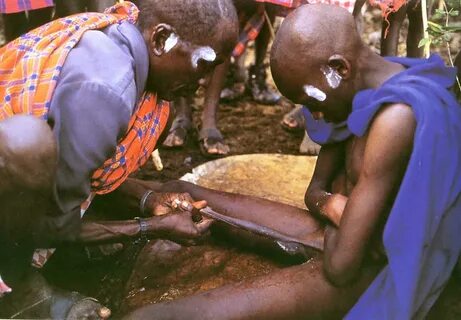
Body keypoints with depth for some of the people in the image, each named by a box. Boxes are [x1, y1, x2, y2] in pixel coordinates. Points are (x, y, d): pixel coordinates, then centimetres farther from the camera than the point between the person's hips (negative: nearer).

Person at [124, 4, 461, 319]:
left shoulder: (396, 117, -31)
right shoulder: (368, 89, 0)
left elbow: (340, 266, -29)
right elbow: (315, 192, 9)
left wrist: (335, 227, -6)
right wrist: (334, 207, -14)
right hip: (338, 238, 9)